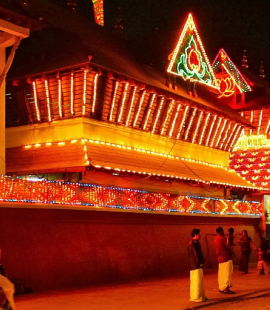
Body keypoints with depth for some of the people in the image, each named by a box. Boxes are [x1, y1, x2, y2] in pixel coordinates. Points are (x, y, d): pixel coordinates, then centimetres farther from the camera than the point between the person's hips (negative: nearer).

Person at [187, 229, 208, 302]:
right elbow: (193, 255, -19)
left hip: (199, 265, 10)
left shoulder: (197, 243, 12)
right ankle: (196, 297, 3)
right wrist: (198, 263, -17)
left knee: (200, 281, 16)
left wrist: (202, 261, 0)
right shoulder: (191, 244, -17)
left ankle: (201, 296, 25)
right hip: (195, 266, -10)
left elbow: (200, 253, 12)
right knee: (196, 281, -4)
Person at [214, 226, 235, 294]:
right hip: (226, 257, -9)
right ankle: (226, 289, -10)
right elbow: (228, 247, -12)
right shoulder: (222, 238, -15)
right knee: (227, 273, -7)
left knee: (221, 273, 13)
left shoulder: (215, 239, 12)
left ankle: (221, 288, 19)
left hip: (220, 258, 9)